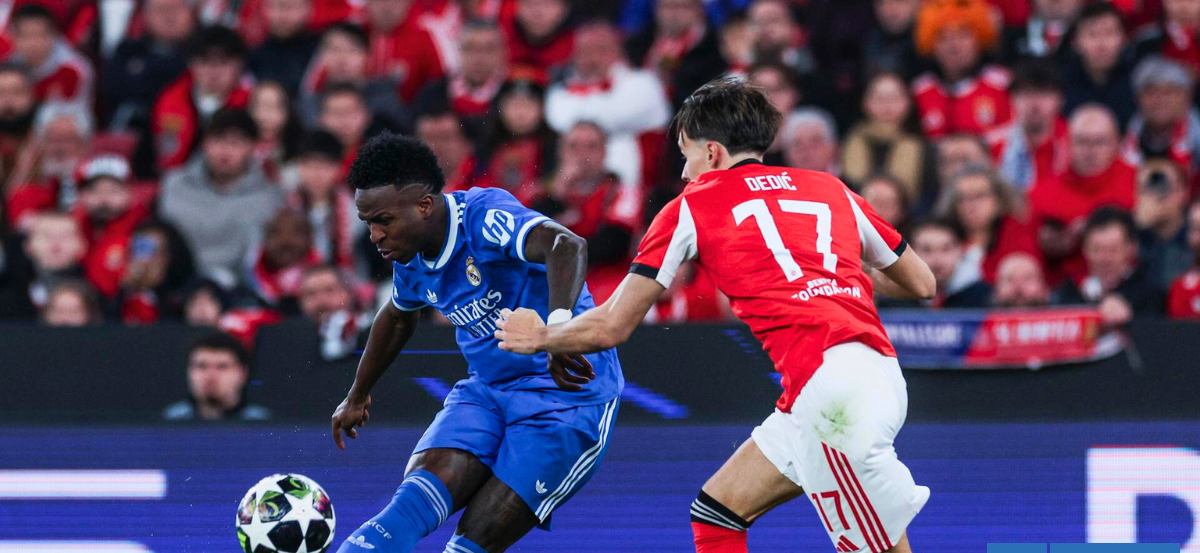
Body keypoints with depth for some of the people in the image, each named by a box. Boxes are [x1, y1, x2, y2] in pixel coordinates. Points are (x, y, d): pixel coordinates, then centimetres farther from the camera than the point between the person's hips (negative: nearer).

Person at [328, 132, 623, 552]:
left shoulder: (485, 216, -23)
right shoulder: (411, 258, 3)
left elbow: (566, 245, -43)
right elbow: (397, 317, 27)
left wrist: (560, 327, -60)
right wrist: (357, 397, 38)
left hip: (569, 396, -7)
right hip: (487, 392, 7)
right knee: (413, 502, -19)